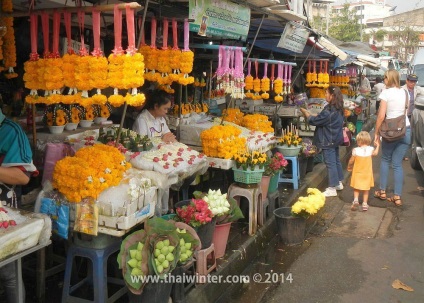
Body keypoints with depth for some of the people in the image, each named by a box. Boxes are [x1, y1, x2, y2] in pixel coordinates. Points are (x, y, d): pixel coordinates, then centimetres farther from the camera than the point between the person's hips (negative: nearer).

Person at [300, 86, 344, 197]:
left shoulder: (329, 111, -24)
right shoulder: (338, 109, 6)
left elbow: (315, 121, -18)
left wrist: (305, 112, -4)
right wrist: (310, 114, 9)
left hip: (328, 141, -10)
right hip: (335, 139, 10)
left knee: (330, 163, -5)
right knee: (336, 161, 19)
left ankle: (332, 188, 0)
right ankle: (338, 183, 31)